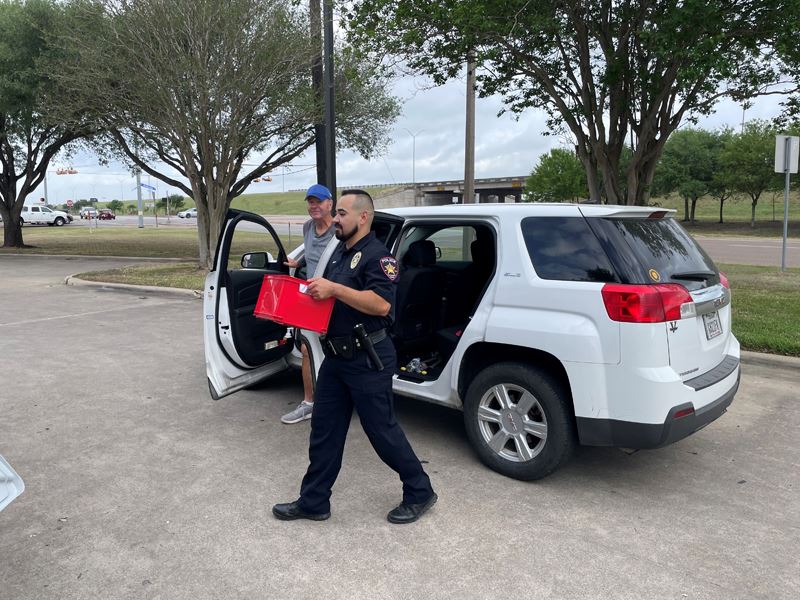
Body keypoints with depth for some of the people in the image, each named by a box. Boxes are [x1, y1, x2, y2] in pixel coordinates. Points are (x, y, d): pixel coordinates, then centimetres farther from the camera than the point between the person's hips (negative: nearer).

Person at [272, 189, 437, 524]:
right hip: (336, 358, 9)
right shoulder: (339, 253, 15)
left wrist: (333, 289, -27)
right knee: (324, 431, 13)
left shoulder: (376, 255, -14)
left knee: (382, 431, 2)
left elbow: (381, 304, -27)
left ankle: (419, 493, 21)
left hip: (367, 361, -9)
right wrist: (315, 290, 5)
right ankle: (313, 502, 25)